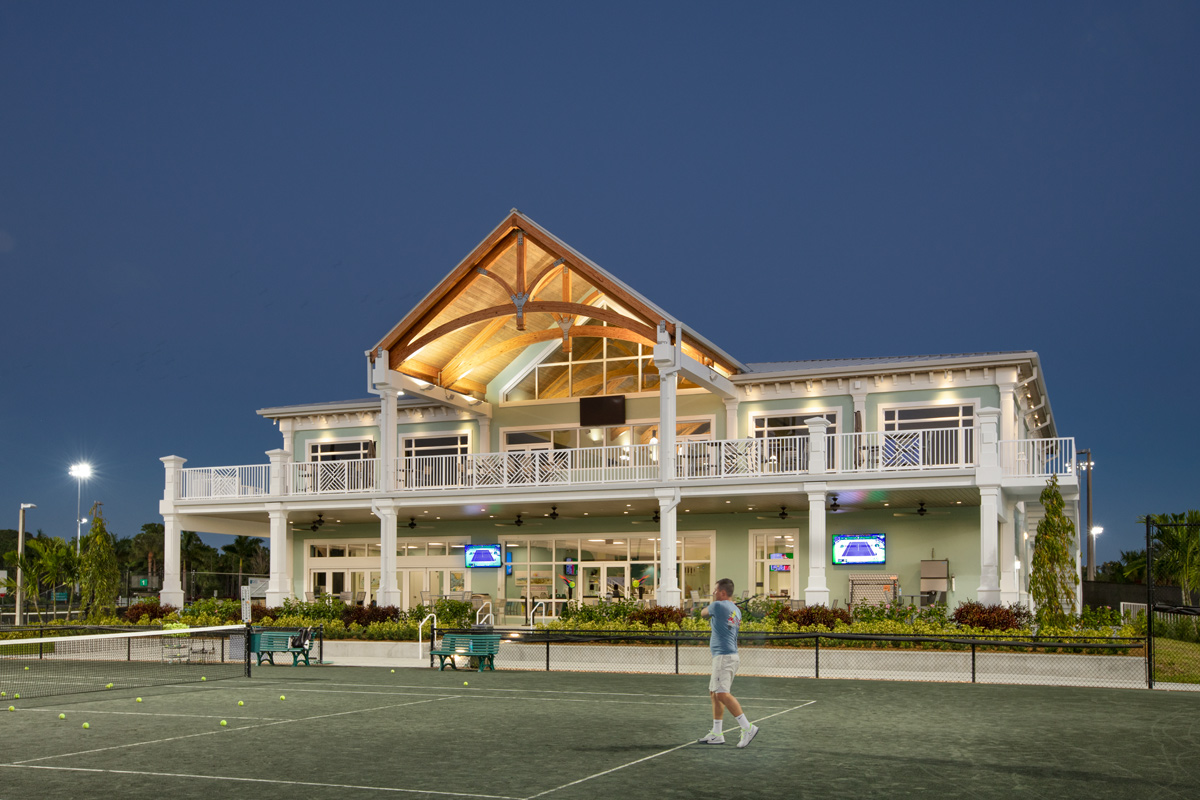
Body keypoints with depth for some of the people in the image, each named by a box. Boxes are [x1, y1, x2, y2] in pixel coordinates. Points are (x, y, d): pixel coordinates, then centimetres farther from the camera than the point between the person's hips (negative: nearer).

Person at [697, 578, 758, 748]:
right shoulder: (736, 610, 16)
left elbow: (703, 613, 11)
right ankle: (716, 734, 17)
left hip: (723, 656, -10)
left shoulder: (718, 605, -9)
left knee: (722, 694, -17)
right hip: (731, 655, 10)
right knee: (714, 693, 15)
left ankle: (747, 728, -22)